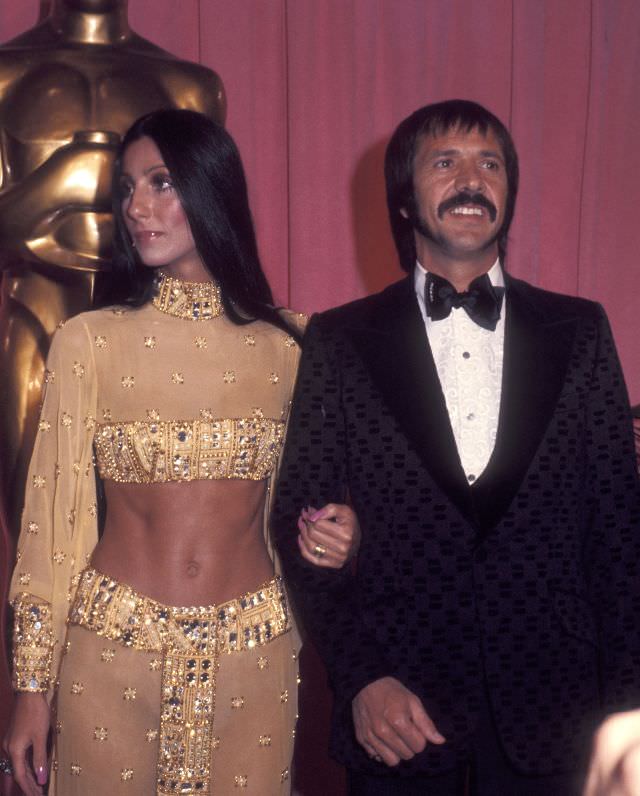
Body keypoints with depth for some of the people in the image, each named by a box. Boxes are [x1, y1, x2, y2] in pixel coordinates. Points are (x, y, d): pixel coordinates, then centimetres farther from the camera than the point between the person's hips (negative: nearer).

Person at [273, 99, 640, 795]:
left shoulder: (579, 332, 4)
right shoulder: (340, 341, 0)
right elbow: (300, 522, -1)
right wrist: (362, 679, -9)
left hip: (550, 711, 1)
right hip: (397, 714, -1)